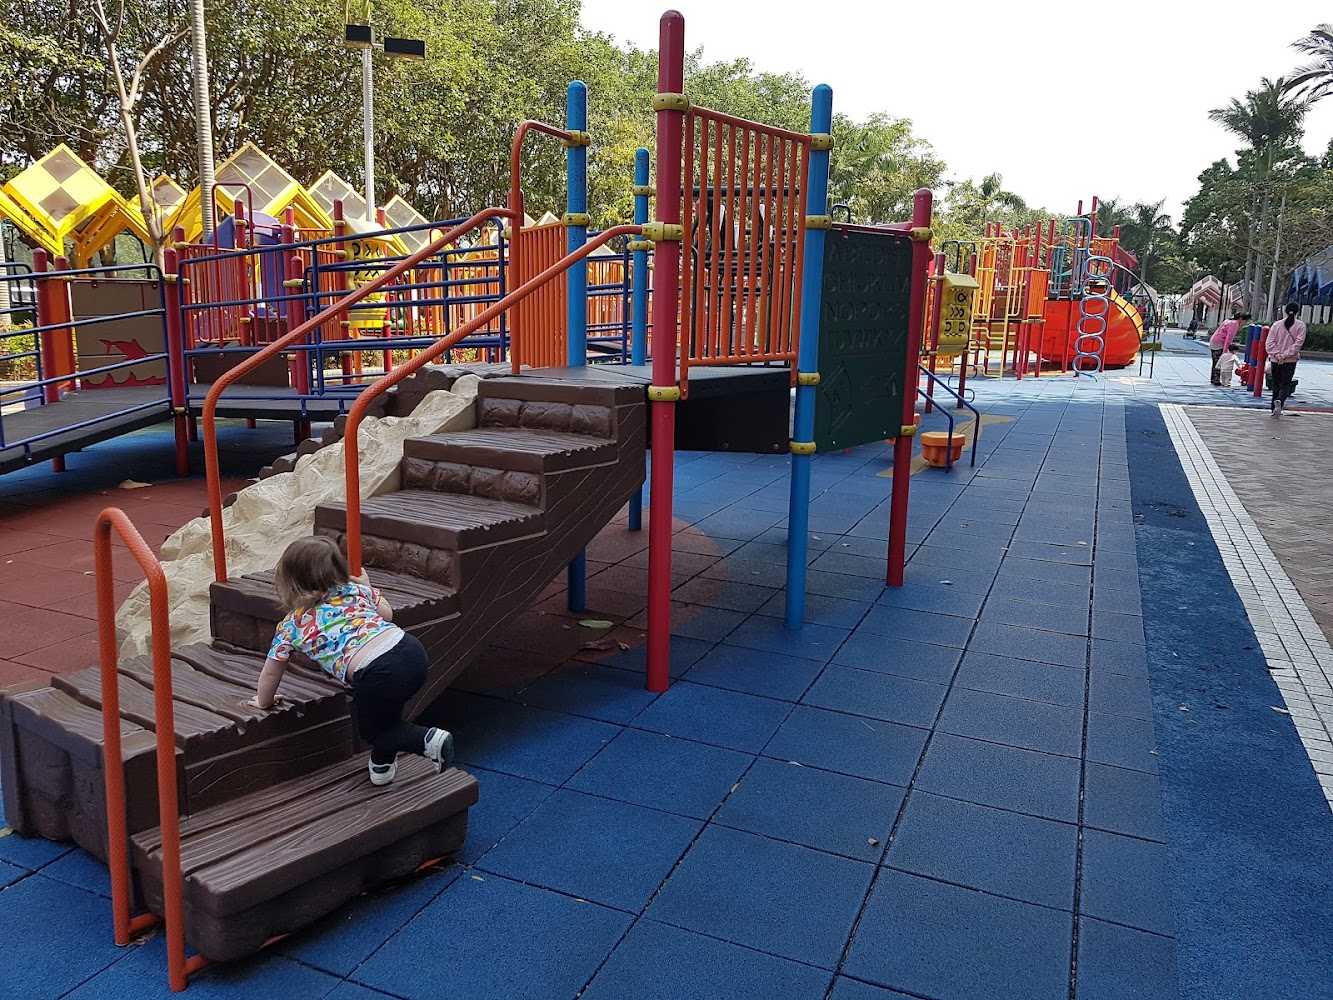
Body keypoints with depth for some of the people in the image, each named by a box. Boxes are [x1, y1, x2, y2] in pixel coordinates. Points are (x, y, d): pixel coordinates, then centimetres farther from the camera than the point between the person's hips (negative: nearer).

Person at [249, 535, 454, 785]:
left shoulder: (291, 626, 17)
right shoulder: (355, 590, 23)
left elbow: (270, 674, 28)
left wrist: (264, 702, 47)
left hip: (378, 675, -5)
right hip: (411, 650, 5)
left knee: (371, 730, 22)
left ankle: (429, 741, 1)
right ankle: (382, 765, 36)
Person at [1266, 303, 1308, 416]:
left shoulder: (1276, 324, 2)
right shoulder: (1301, 326, -2)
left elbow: (1269, 342, -5)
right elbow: (1298, 343, -10)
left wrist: (1277, 354, -11)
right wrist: (1285, 355, -10)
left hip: (1275, 360, 2)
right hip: (1290, 361, -2)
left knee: (1276, 384, 12)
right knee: (1285, 385, 0)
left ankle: (1275, 408, 15)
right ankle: (1279, 401, -27)